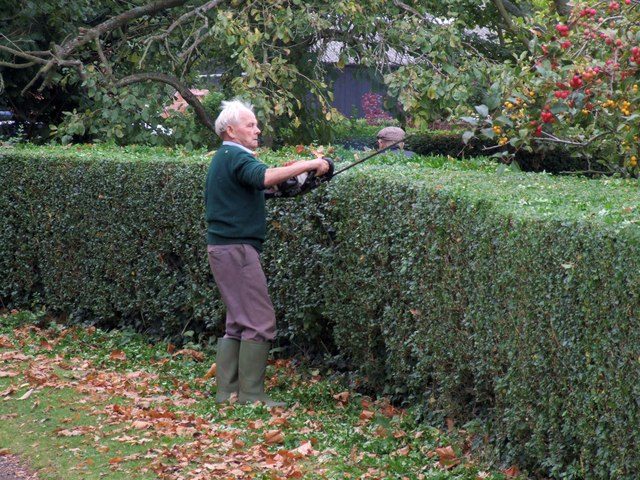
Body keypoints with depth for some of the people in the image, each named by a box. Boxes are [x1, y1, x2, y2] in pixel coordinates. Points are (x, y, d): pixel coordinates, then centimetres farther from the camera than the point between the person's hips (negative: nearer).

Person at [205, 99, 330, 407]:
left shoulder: (223, 158, 19)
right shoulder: (235, 157, -13)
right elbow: (264, 176, -32)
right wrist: (307, 164, -30)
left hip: (223, 246, 10)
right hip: (237, 247, -10)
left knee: (237, 324, 13)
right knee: (260, 323, -9)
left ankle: (227, 391, 12)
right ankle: (251, 394, -9)